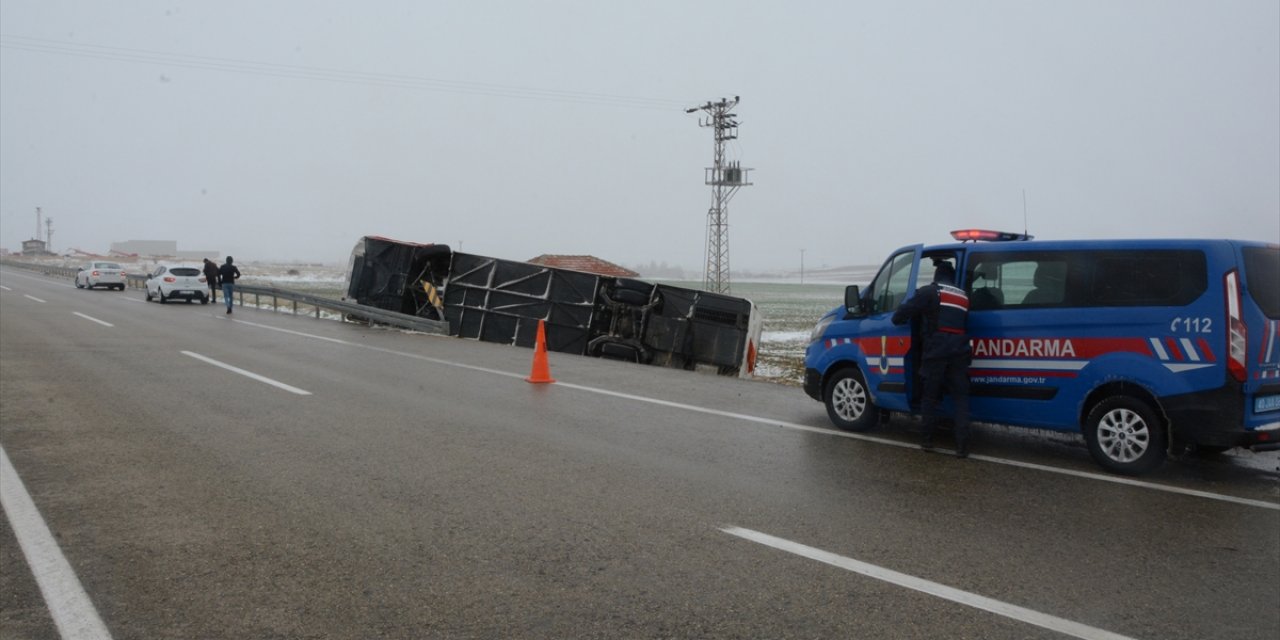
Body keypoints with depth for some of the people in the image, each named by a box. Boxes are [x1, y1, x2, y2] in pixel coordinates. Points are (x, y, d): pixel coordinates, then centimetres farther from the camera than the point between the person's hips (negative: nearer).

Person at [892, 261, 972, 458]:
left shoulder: (929, 292, 2)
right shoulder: (963, 296, 22)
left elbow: (904, 312, -3)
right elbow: (964, 323, 23)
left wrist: (898, 319, 16)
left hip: (935, 351, -4)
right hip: (959, 352, 4)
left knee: (929, 395, 9)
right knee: (960, 397, 5)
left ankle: (928, 440, 14)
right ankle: (962, 445, -3)